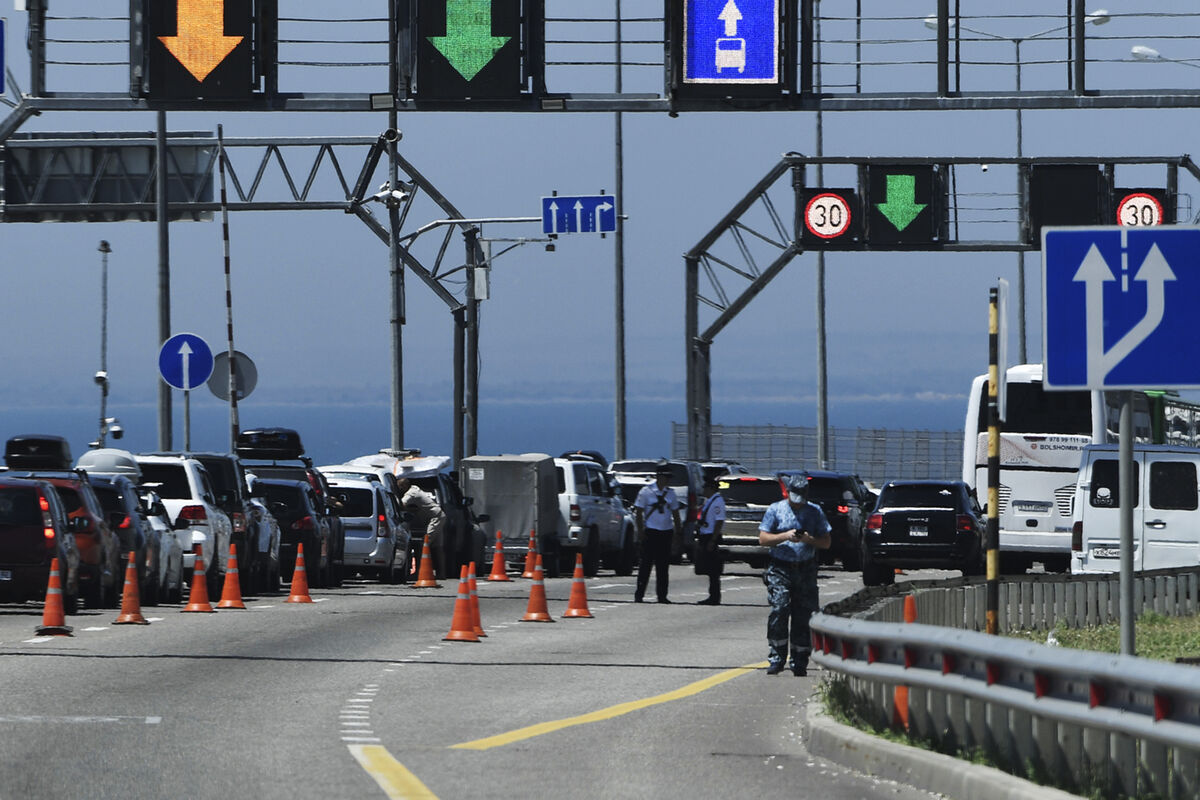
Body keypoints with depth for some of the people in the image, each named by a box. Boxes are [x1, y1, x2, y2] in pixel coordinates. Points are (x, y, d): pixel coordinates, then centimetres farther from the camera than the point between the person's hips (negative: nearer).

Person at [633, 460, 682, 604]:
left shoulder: (670, 493, 11)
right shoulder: (646, 491, -3)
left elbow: (675, 513, 18)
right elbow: (638, 512, -3)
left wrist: (677, 530, 13)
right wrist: (640, 531, -10)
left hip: (666, 532, 4)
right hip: (651, 532, -4)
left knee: (663, 565, 5)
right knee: (646, 563, -6)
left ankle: (662, 596, 10)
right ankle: (639, 595, -2)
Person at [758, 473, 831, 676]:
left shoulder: (815, 512, 10)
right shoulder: (775, 510, 6)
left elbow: (826, 543, 9)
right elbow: (763, 538, 1)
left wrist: (810, 540, -11)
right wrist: (785, 536, -15)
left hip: (805, 570, 2)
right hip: (780, 569, -2)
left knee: (803, 617, 0)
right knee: (778, 610, -16)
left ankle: (799, 663, 7)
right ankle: (776, 658, -9)